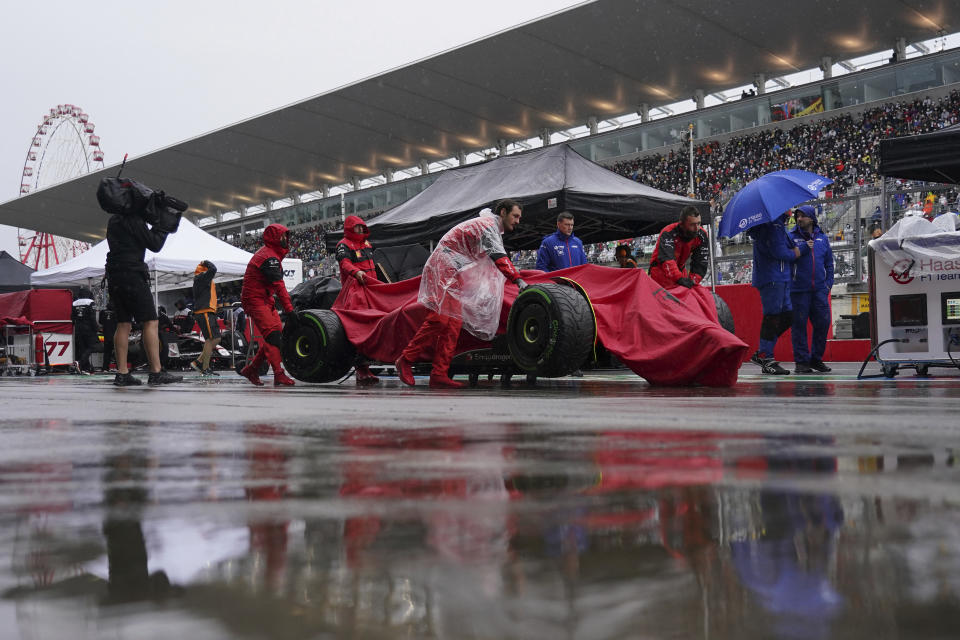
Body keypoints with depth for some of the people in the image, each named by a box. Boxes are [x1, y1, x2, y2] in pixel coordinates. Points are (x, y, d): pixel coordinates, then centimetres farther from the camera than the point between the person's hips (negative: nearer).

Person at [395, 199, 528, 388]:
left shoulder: (494, 229, 20)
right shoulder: (487, 224, -12)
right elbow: (498, 257, -23)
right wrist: (518, 280, -28)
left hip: (455, 277, 10)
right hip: (444, 270, -10)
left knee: (453, 323, 0)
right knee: (439, 319, -17)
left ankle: (439, 375, -4)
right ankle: (405, 360, -10)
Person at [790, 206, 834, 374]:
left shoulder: (822, 238, 14)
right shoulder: (791, 237, 4)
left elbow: (829, 263, 17)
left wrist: (828, 283, 7)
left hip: (819, 290, 3)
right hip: (799, 290, -3)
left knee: (823, 322, 2)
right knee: (799, 324, -2)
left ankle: (816, 358, 15)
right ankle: (801, 361, 4)